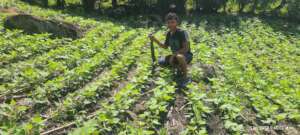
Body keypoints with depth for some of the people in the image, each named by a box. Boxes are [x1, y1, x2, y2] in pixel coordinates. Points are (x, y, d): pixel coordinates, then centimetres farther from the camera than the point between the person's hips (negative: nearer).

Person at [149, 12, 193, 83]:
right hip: (175, 55, 8)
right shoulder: (169, 33, 1)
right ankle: (179, 68, 13)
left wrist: (174, 54, -25)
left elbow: (186, 48, -26)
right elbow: (165, 46, 11)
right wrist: (155, 40, 0)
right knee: (161, 62, -5)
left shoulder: (182, 33, -22)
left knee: (179, 57, -41)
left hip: (187, 55, -7)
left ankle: (185, 77, -17)